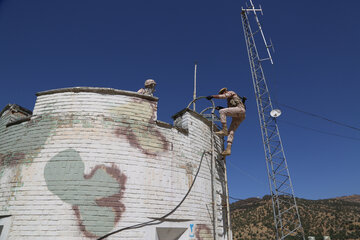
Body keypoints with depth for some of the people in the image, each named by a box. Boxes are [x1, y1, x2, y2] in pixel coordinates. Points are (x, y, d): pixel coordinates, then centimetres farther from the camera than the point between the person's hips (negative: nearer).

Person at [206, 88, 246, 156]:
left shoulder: (231, 92, 14)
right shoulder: (230, 100, 37)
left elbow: (223, 96, -6)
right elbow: (229, 110, 32)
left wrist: (212, 96, -7)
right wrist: (221, 108, 19)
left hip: (240, 109, -9)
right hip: (238, 117, 9)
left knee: (221, 111, -22)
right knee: (231, 131, -4)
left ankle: (224, 130, -26)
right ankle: (228, 149, -14)